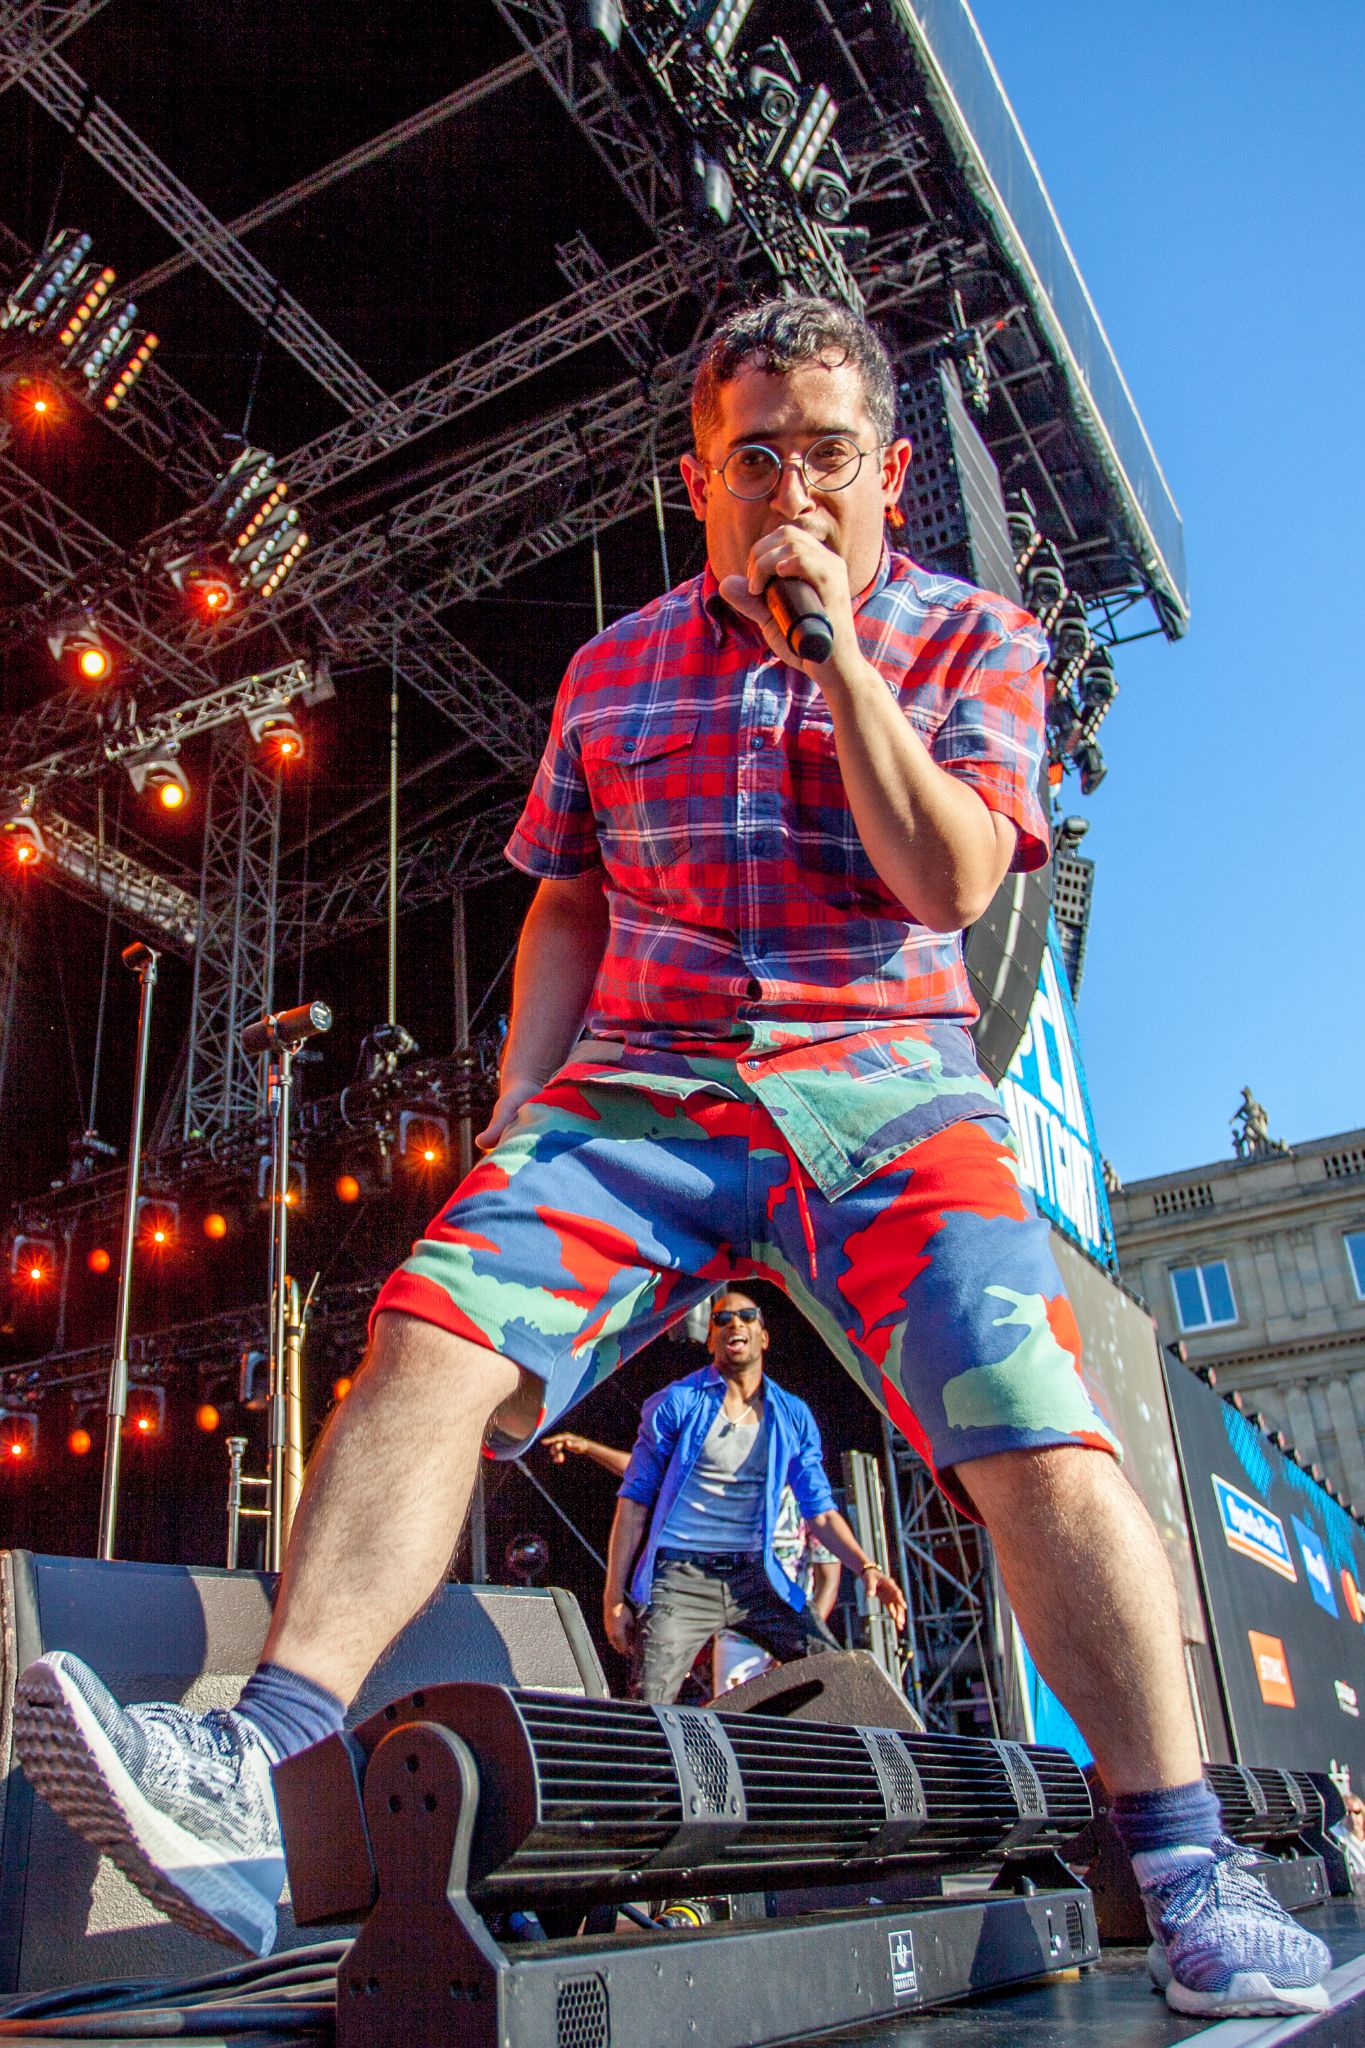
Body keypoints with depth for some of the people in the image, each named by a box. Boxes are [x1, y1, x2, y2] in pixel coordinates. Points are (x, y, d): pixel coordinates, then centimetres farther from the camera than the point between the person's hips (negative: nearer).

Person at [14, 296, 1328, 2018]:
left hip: (884, 1087, -1)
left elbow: (949, 878, -6)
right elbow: (567, 909, 20)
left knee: (1038, 1445, -18)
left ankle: (1186, 1874, -3)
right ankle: (259, 1768, -24)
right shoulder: (614, 669, 18)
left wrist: (832, 644, -7)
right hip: (643, 1084, 2)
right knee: (433, 1329, -22)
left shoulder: (977, 641, 10)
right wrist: (517, 1106, 8)